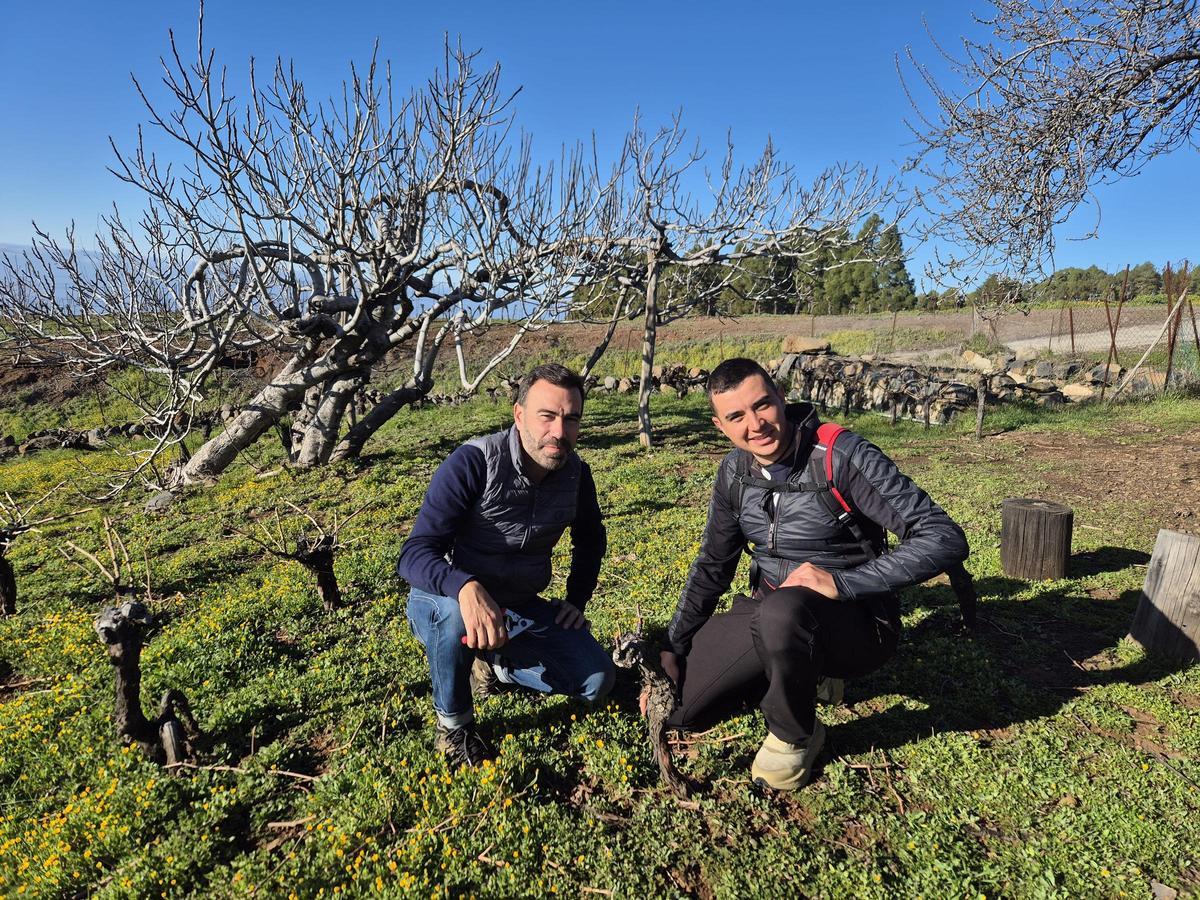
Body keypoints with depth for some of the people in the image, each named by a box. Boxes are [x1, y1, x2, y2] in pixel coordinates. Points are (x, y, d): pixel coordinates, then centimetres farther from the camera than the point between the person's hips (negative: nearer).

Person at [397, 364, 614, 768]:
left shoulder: (576, 473, -7)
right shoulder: (473, 462, -26)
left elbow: (591, 540, 14)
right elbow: (414, 555, -33)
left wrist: (577, 599, 3)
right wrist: (467, 588, -52)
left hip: (519, 608, 5)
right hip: (444, 603, -4)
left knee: (597, 680, -6)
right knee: (456, 611, -40)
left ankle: (495, 665, 17)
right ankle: (452, 723, -11)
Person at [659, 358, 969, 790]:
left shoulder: (842, 456, -20)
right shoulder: (734, 471, -1)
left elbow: (945, 539, -24)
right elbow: (711, 567, 10)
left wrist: (842, 583, -33)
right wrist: (672, 649, 8)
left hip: (856, 621, -6)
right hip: (770, 614, 6)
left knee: (781, 608, -40)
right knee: (673, 705, 2)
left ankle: (795, 736, -10)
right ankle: (803, 675, 19)